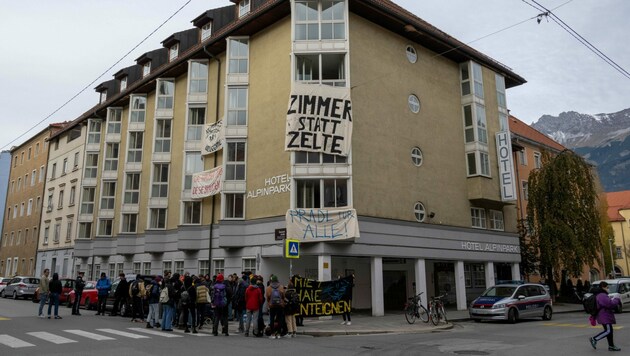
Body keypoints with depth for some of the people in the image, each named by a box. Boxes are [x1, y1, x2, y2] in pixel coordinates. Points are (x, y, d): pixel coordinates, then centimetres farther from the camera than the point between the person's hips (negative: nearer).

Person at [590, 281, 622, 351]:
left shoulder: (599, 295, 16)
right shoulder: (602, 295, -19)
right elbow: (610, 304, -25)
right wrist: (616, 300, -9)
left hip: (605, 316, 11)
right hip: (604, 316, -11)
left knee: (609, 330, 12)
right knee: (608, 331, -9)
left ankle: (611, 346, 16)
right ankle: (594, 339, -5)